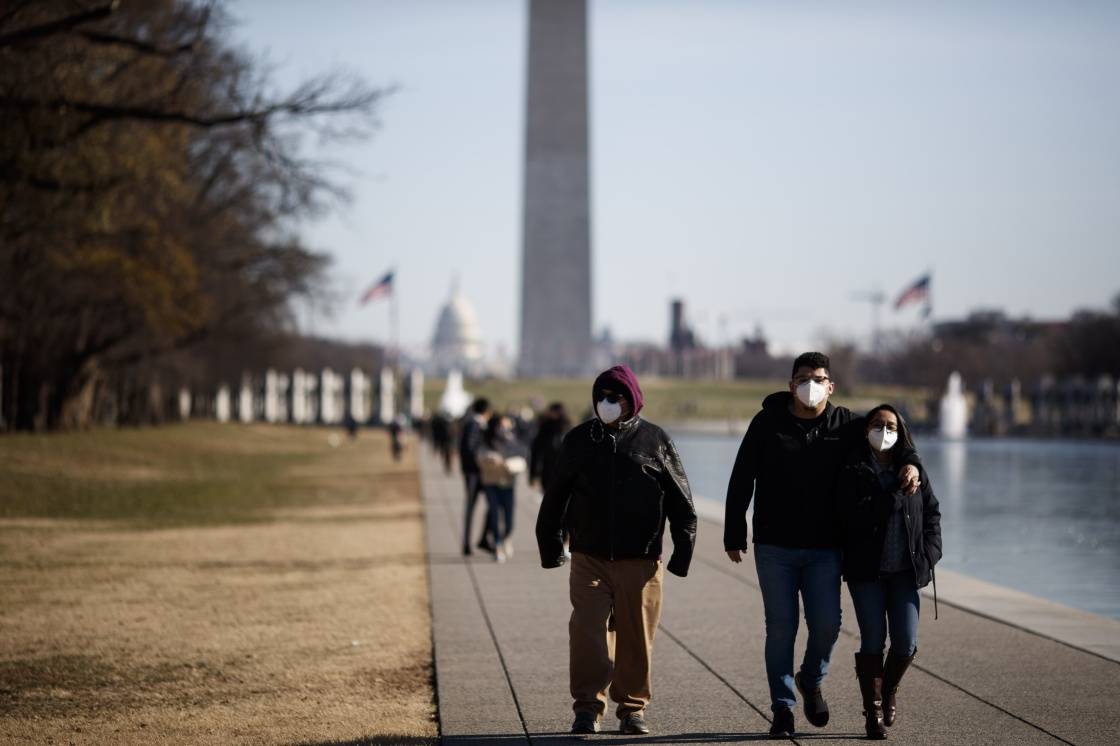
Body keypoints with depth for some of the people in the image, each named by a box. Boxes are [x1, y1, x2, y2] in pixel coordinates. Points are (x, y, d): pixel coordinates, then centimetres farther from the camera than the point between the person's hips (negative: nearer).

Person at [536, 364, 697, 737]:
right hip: (589, 559, 1)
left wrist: (683, 549, 3)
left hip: (640, 562, -1)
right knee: (587, 631, -9)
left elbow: (680, 500, 7)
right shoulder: (579, 440, 9)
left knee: (636, 636, 2)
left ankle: (632, 709, 15)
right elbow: (556, 496, 17)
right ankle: (587, 709, -4)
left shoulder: (655, 441, 4)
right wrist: (550, 545, 15)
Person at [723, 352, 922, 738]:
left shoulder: (844, 424, 2)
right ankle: (783, 707, 10)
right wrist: (734, 536, 0)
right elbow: (741, 483, 3)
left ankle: (811, 681, 24)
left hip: (824, 549, 1)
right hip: (774, 548, -1)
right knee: (781, 628, 0)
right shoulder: (767, 423, 0)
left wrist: (909, 463, -8)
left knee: (827, 623, -6)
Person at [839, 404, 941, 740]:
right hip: (867, 572, -3)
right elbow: (851, 518, -12)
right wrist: (893, 501, -15)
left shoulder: (913, 469, 8)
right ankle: (873, 712, 10)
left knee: (906, 643, -3)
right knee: (873, 642, -4)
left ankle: (888, 692, 27)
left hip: (905, 571, 3)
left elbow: (932, 512, 12)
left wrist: (929, 553, 2)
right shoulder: (852, 471, -3)